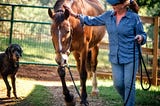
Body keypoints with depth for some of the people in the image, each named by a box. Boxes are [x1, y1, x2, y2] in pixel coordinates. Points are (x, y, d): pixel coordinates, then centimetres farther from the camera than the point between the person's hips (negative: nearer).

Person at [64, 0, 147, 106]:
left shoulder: (134, 17, -10)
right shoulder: (108, 16, 3)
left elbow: (143, 35, -2)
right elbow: (93, 21, 15)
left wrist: (141, 38, -25)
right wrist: (75, 15, 12)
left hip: (130, 57, -5)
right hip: (115, 57, 5)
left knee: (129, 84, 0)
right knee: (118, 84, 7)